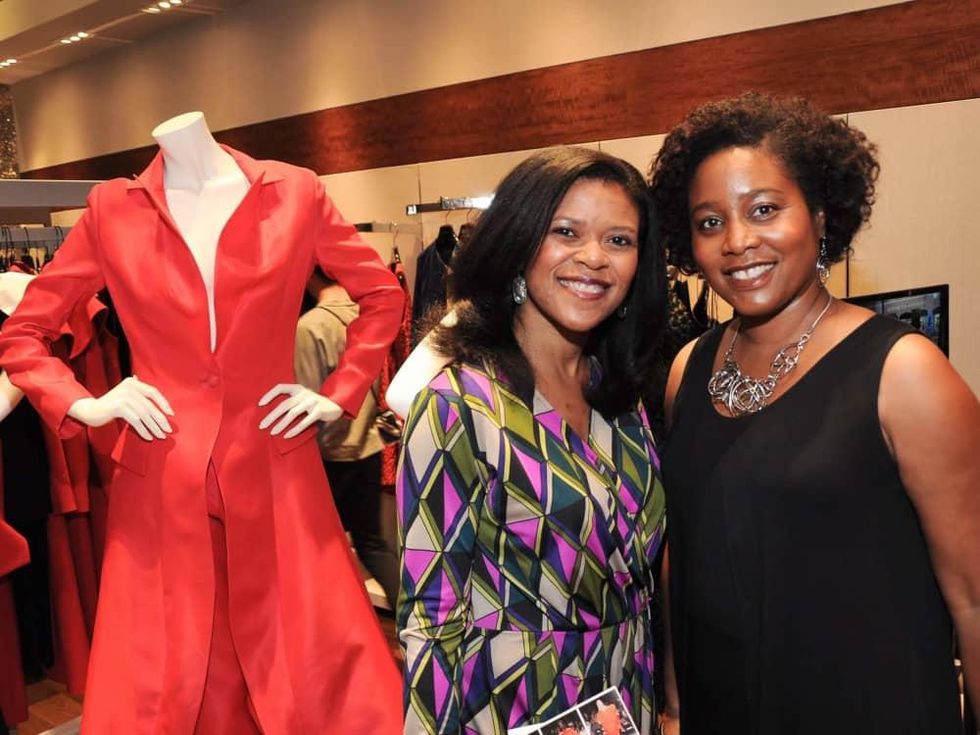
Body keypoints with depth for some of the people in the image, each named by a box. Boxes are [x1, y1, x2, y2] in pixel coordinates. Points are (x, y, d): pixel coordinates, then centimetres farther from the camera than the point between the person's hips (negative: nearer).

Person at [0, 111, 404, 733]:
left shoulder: (296, 193, 2)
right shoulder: (112, 208, 4)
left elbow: (383, 294, 12)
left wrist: (339, 395, 4)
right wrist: (83, 405, -3)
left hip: (274, 468, 0)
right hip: (160, 479, 1)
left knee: (318, 680, 7)